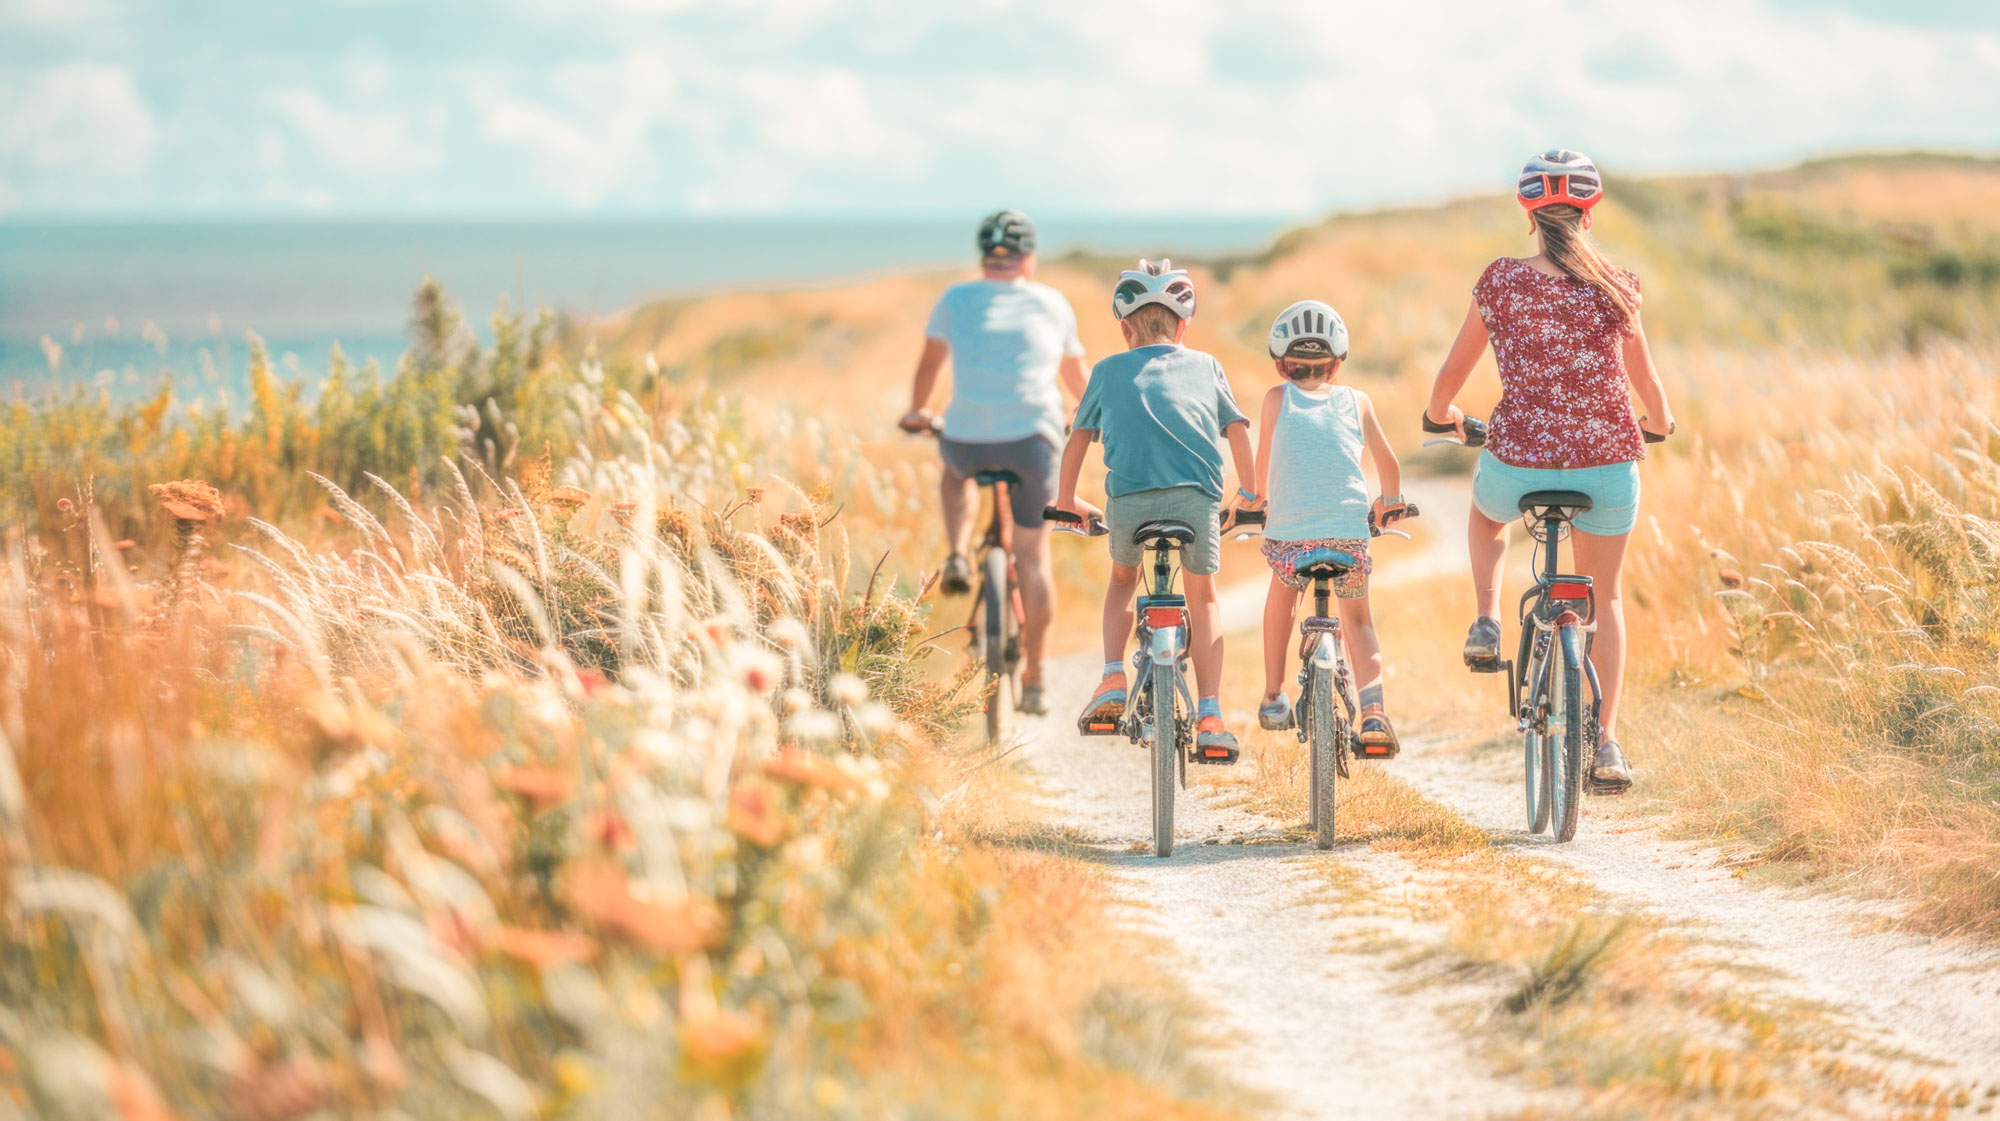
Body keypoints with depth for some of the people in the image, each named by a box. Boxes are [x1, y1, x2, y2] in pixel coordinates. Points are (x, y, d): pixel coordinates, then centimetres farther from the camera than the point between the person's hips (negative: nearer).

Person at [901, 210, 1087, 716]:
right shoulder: (1052, 304, 13)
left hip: (968, 439, 0)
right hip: (1033, 438, 0)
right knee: (1033, 559, 10)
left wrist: (917, 412, 45)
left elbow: (930, 363, 26)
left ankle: (957, 558, 13)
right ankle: (1033, 682, 7)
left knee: (955, 472, 37)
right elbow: (1074, 374, 28)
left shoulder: (957, 298, 11)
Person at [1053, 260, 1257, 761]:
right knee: (1202, 597, 20)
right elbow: (1238, 429, 19)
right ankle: (1211, 716, 7)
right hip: (1197, 495, 0)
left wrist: (1067, 500, 35)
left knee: (1123, 579, 30)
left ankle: (1113, 680, 10)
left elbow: (1079, 438, 23)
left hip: (1129, 498, 0)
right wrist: (1250, 494, 29)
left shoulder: (1109, 370, 22)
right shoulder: (1204, 366, 24)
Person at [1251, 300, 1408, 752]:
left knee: (1282, 595, 30)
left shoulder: (1277, 399, 12)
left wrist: (1259, 505, 40)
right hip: (1349, 528, 0)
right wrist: (1390, 502, 38)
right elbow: (1389, 464, 18)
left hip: (1290, 532, 0)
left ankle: (1273, 698, 33)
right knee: (1357, 619, 17)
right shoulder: (1356, 401, 14)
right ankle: (1373, 709, -4)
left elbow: (1264, 466, 21)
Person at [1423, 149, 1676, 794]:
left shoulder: (1501, 282, -1)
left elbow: (1452, 373, 9)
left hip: (1519, 461, 0)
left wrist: (1440, 414, 31)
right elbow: (1646, 383, 13)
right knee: (1603, 597, 19)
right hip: (1608, 462, 1)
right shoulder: (1615, 288, 1)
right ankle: (1606, 744, 10)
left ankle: (1486, 622, 14)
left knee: (1486, 513, 37)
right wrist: (1661, 423, 36)